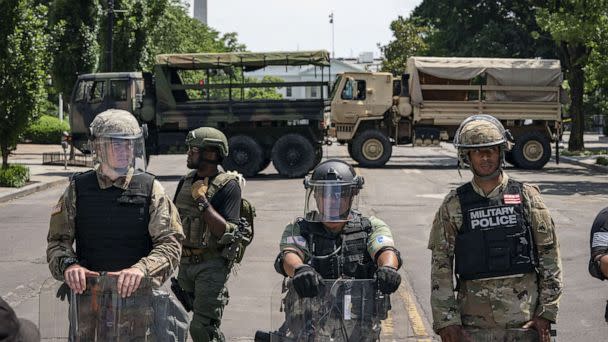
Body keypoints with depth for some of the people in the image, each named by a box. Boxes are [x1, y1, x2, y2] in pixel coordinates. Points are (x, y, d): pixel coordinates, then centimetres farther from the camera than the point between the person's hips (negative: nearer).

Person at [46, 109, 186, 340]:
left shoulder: (150, 189, 2)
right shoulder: (78, 189, 6)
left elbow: (170, 243, -5)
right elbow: (58, 240, 7)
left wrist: (141, 268, -23)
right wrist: (68, 265, -16)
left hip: (138, 290, 0)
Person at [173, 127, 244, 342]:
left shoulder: (228, 186, -12)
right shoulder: (186, 181, 10)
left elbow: (226, 233, -20)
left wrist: (202, 201, -22)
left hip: (212, 265, -7)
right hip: (185, 262, 7)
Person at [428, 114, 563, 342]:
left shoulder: (527, 197, 4)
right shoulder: (454, 205, 4)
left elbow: (550, 257, 4)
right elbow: (440, 266, 3)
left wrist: (546, 313, -1)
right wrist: (446, 320, -4)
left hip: (524, 319, 0)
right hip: (473, 322, 0)